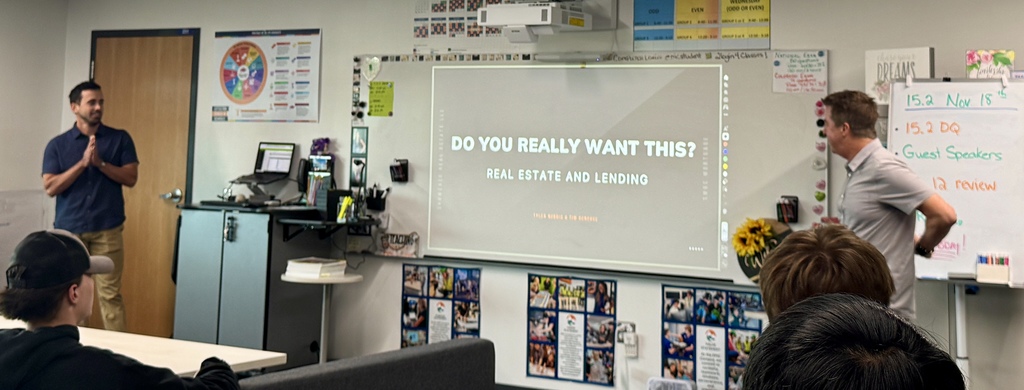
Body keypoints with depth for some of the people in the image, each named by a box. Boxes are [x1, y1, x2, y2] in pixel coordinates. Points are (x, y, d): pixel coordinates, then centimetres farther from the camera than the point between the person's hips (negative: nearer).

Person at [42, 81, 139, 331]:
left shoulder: (120, 139, 5)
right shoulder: (57, 145, 5)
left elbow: (131, 178, -1)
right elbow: (50, 187, -4)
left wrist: (100, 163, -14)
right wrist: (83, 163, -13)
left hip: (107, 230, -1)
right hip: (69, 230, 1)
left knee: (110, 293, -2)